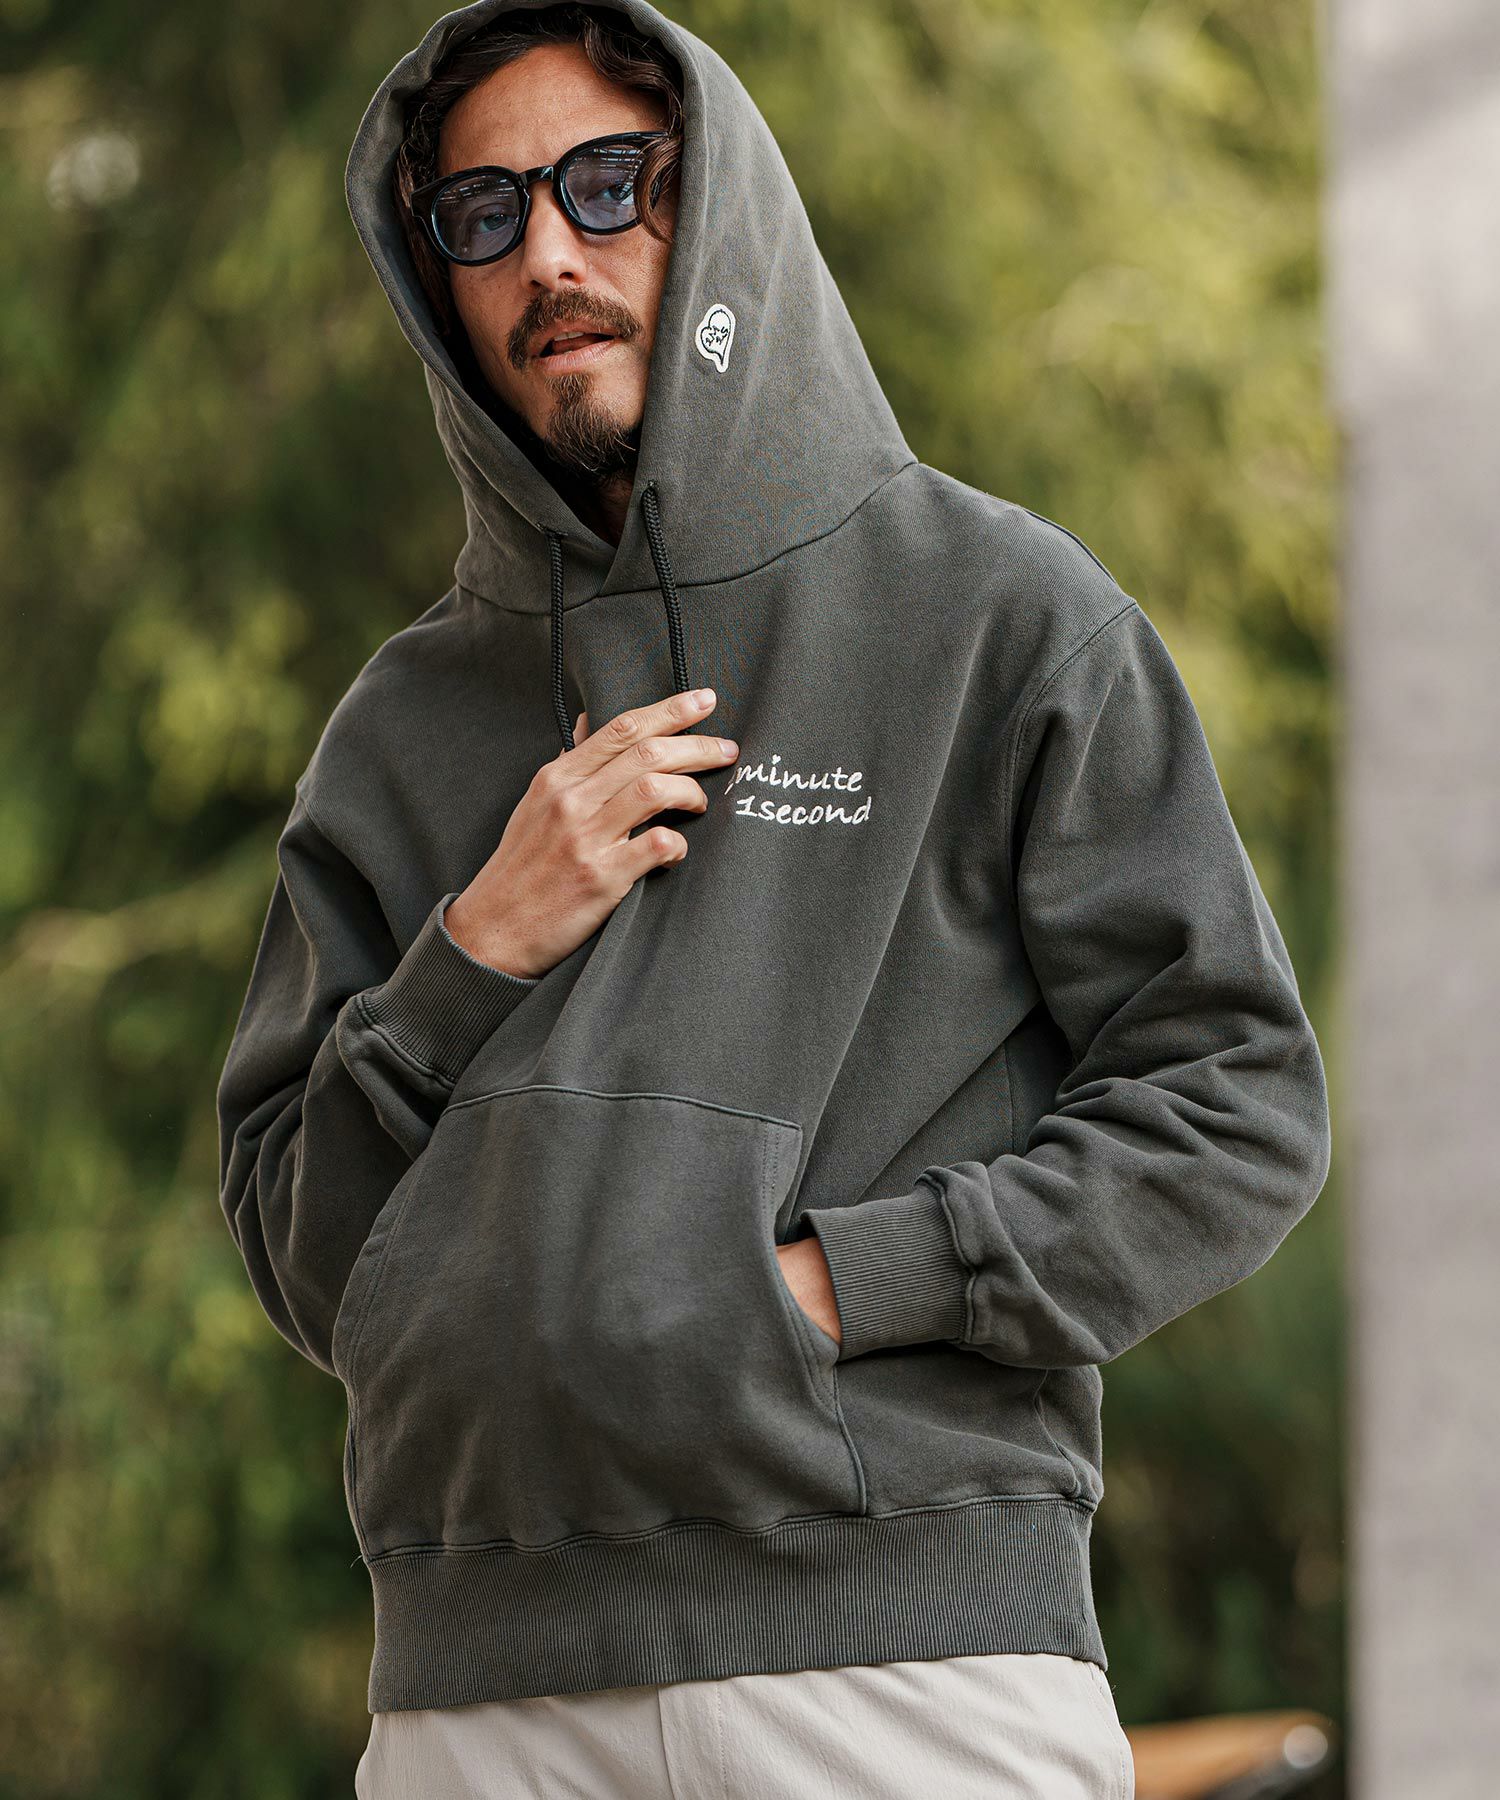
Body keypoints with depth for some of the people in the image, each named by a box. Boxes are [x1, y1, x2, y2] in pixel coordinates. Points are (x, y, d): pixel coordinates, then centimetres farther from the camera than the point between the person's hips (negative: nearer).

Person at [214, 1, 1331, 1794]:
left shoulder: (1002, 615, 6)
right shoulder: (408, 725, 16)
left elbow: (1239, 1110, 0)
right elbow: (304, 1269, 13)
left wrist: (843, 1278, -9)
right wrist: (478, 960, -2)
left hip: (910, 1634, -2)